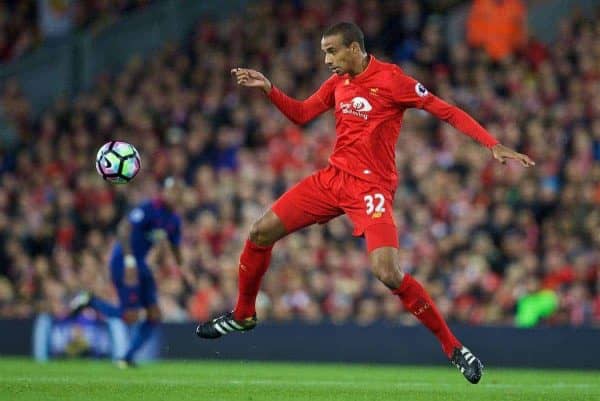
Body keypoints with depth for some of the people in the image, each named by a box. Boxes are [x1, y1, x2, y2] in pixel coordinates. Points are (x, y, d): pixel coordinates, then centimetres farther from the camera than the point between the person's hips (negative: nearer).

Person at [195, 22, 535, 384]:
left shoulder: (391, 79, -12)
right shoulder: (338, 82, 9)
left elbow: (447, 111, -13)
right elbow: (302, 114, 20)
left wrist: (493, 145, -20)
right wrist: (268, 88, 4)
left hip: (371, 187, -7)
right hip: (333, 177, 7)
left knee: (389, 275, -23)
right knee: (262, 232, 4)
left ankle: (453, 347, -10)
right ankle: (244, 314, 26)